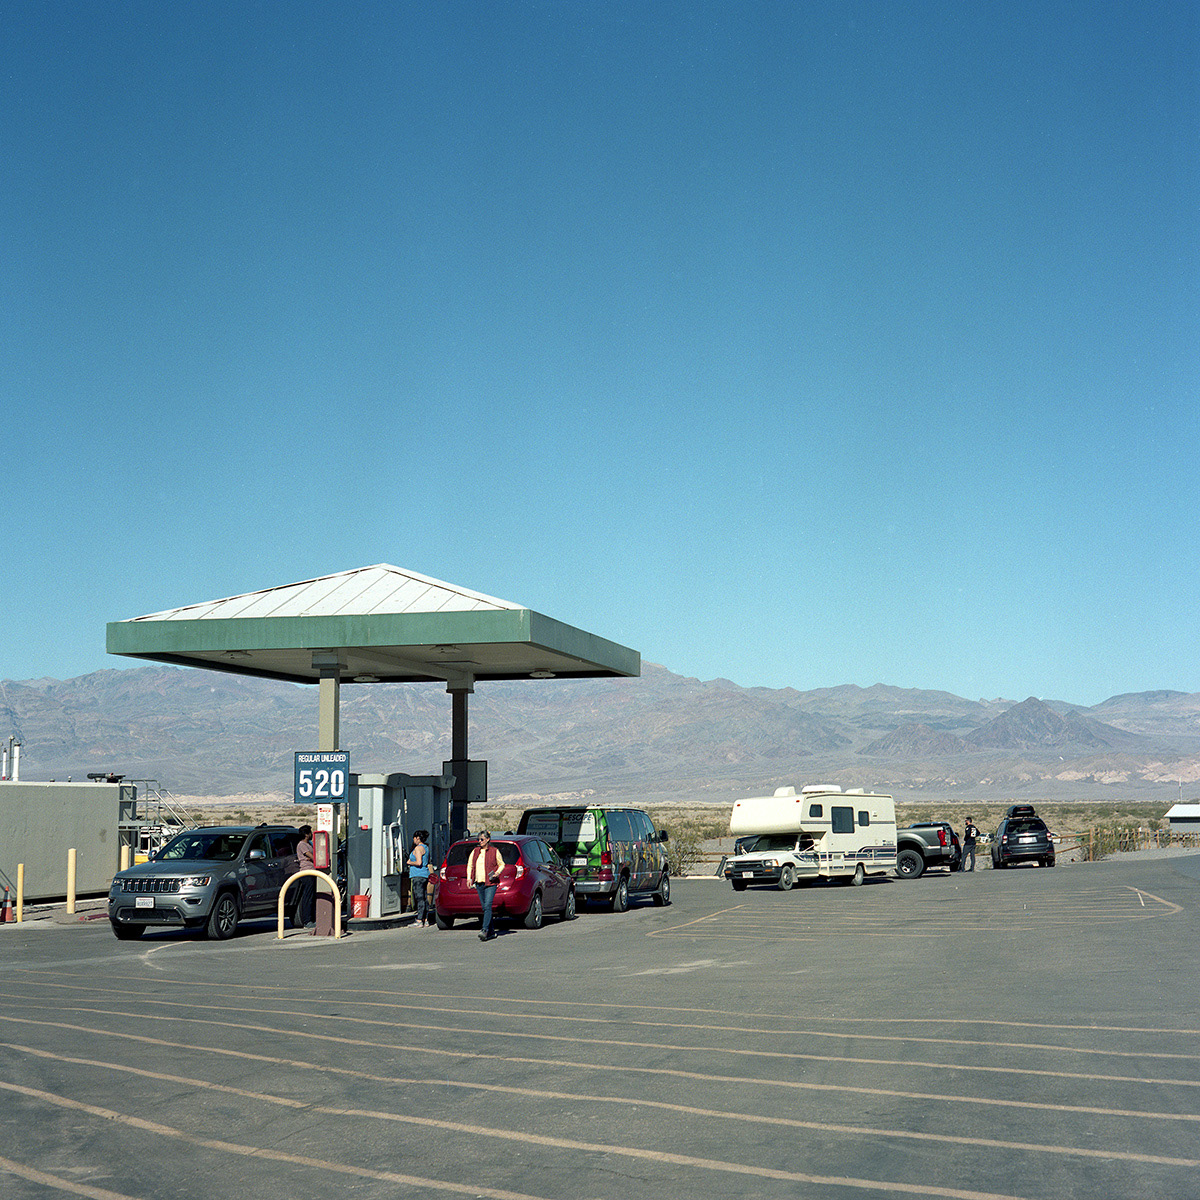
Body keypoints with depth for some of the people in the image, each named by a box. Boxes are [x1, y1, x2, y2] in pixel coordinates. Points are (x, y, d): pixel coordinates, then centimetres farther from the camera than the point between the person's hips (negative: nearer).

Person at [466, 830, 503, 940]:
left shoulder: (494, 851, 1)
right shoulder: (475, 851, 13)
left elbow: (501, 864, 8)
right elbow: (470, 865, 19)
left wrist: (497, 873, -10)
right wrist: (469, 878, 7)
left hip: (490, 883, -5)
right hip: (479, 883, 5)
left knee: (487, 906, -17)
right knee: (484, 907, 7)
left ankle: (484, 930, -24)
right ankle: (491, 932, 14)